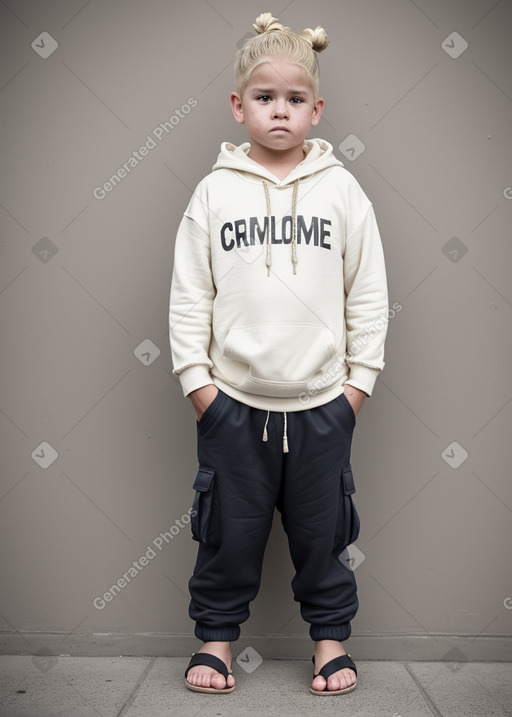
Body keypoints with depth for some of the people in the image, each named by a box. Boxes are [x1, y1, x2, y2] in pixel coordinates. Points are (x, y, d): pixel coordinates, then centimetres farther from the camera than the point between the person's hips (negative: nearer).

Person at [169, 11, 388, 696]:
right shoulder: (215, 191, 0)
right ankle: (216, 635, 30)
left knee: (322, 527, 13)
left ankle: (331, 634, 31)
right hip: (233, 401, 0)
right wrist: (197, 378, -2)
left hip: (321, 401, 1)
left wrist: (359, 380, 1)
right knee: (229, 529, 11)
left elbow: (369, 293, 4)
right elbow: (188, 294, 2)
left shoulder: (341, 190, 1)